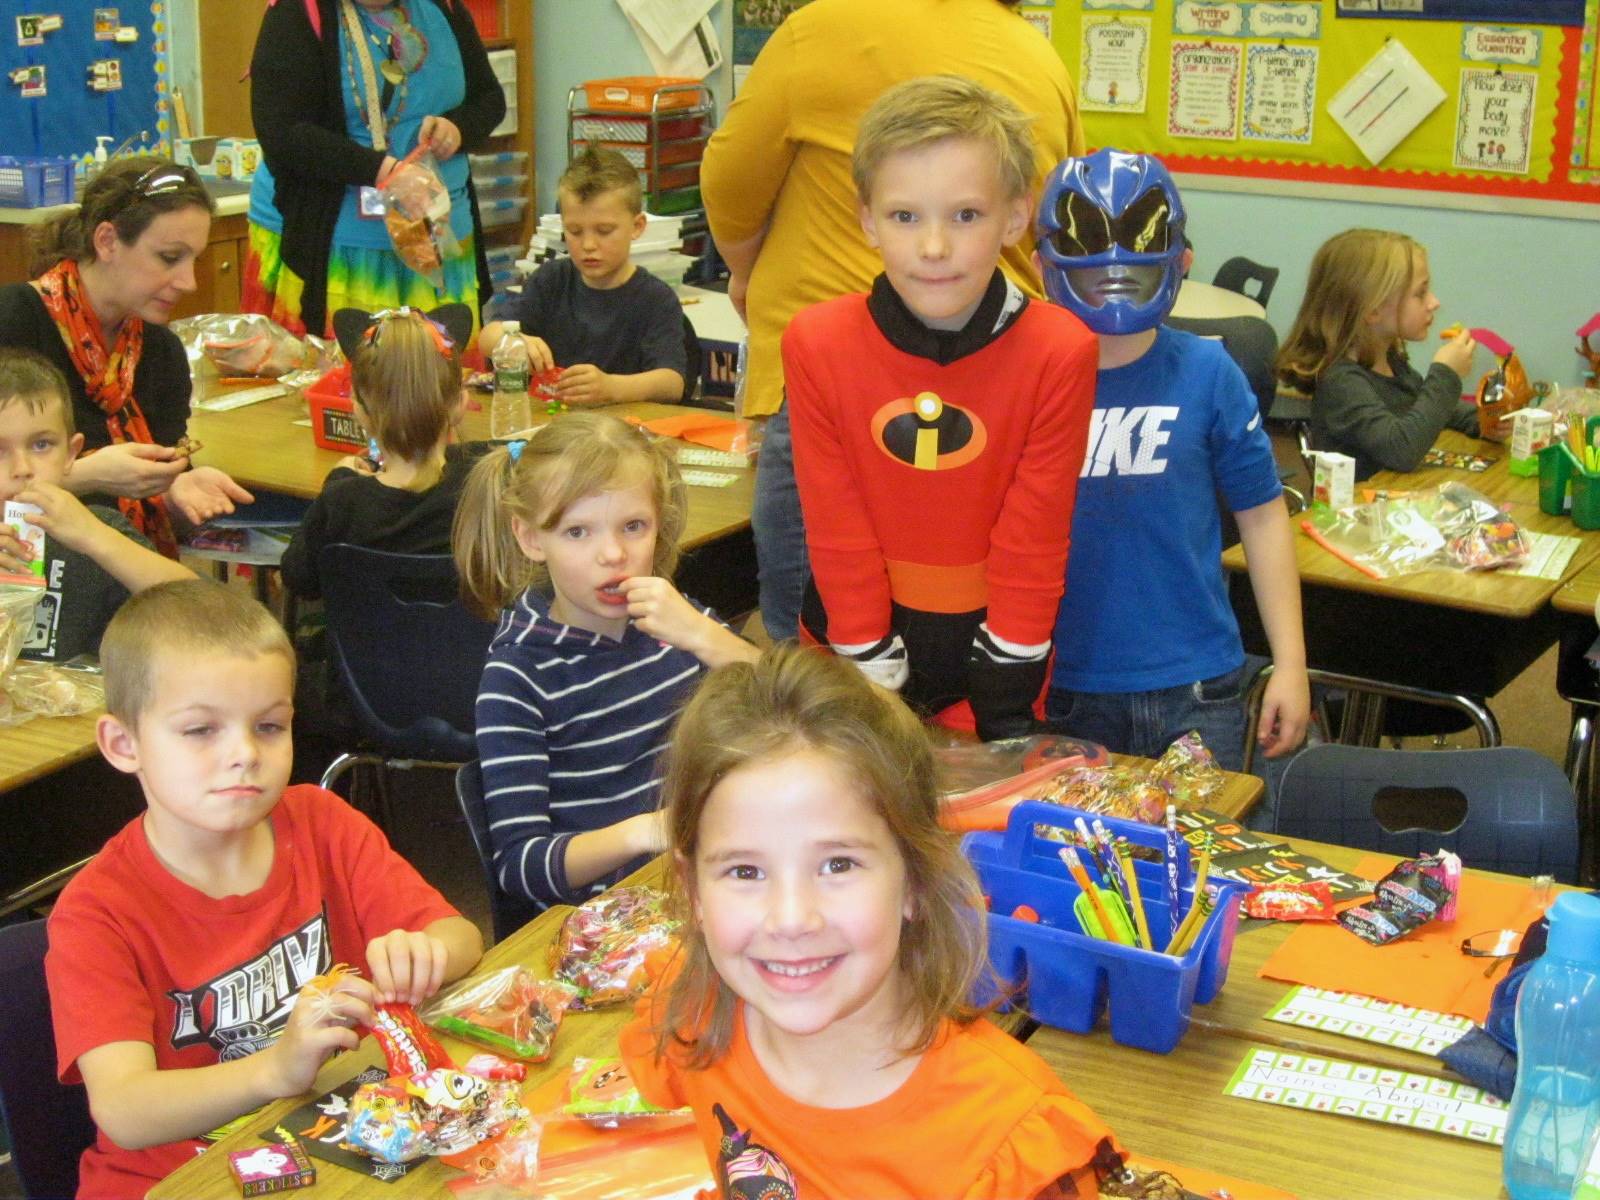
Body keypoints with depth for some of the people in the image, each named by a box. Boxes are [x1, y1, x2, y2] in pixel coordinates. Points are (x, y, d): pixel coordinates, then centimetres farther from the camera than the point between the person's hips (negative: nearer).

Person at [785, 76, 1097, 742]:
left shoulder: (1061, 352, -16)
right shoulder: (816, 344, -13)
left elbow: (1033, 542, -12)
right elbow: (839, 536, -9)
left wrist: (1003, 716, -12)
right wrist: (877, 684, -10)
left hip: (995, 639, -1)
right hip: (859, 647, 1)